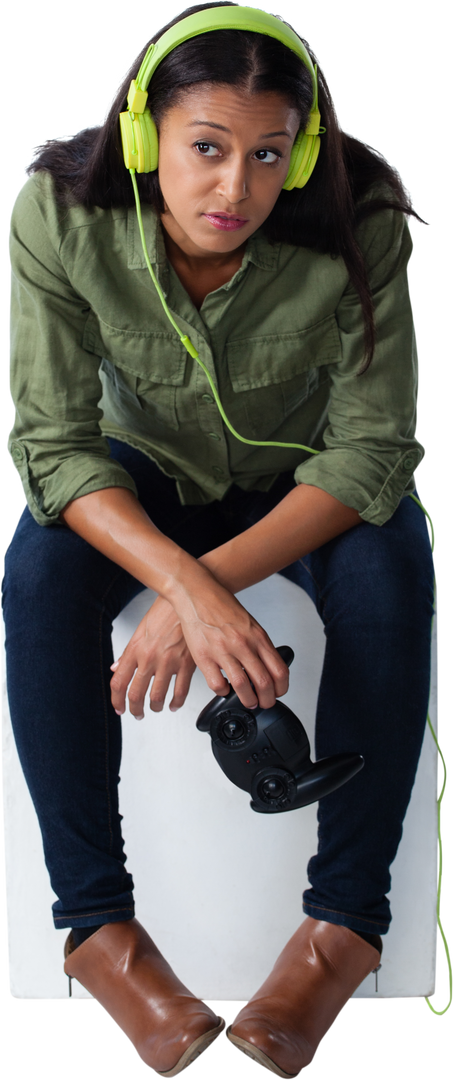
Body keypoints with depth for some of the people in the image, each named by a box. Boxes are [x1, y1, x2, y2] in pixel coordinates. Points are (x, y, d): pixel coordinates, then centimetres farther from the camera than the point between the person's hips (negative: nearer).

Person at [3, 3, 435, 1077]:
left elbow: (373, 450, -27)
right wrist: (186, 586, -43)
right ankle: (96, 919, -20)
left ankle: (346, 920, -22)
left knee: (392, 563, -32)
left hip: (310, 481, 0)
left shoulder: (358, 231, -29)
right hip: (147, 473, 1)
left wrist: (209, 582, -39)